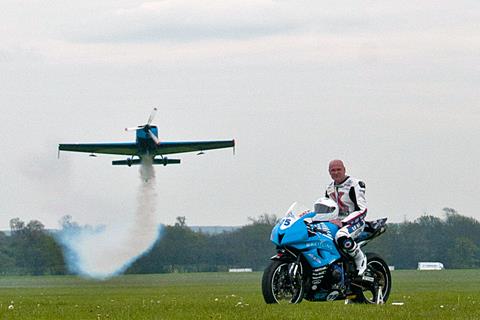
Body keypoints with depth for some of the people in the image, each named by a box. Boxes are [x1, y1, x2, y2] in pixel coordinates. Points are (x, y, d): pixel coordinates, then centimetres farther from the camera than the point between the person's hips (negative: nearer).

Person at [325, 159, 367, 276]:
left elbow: (362, 209, -19)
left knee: (341, 237, -40)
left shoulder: (354, 184, -11)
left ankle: (360, 259, -16)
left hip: (354, 221, -8)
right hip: (337, 221, 8)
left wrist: (343, 222, -27)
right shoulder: (330, 187, 15)